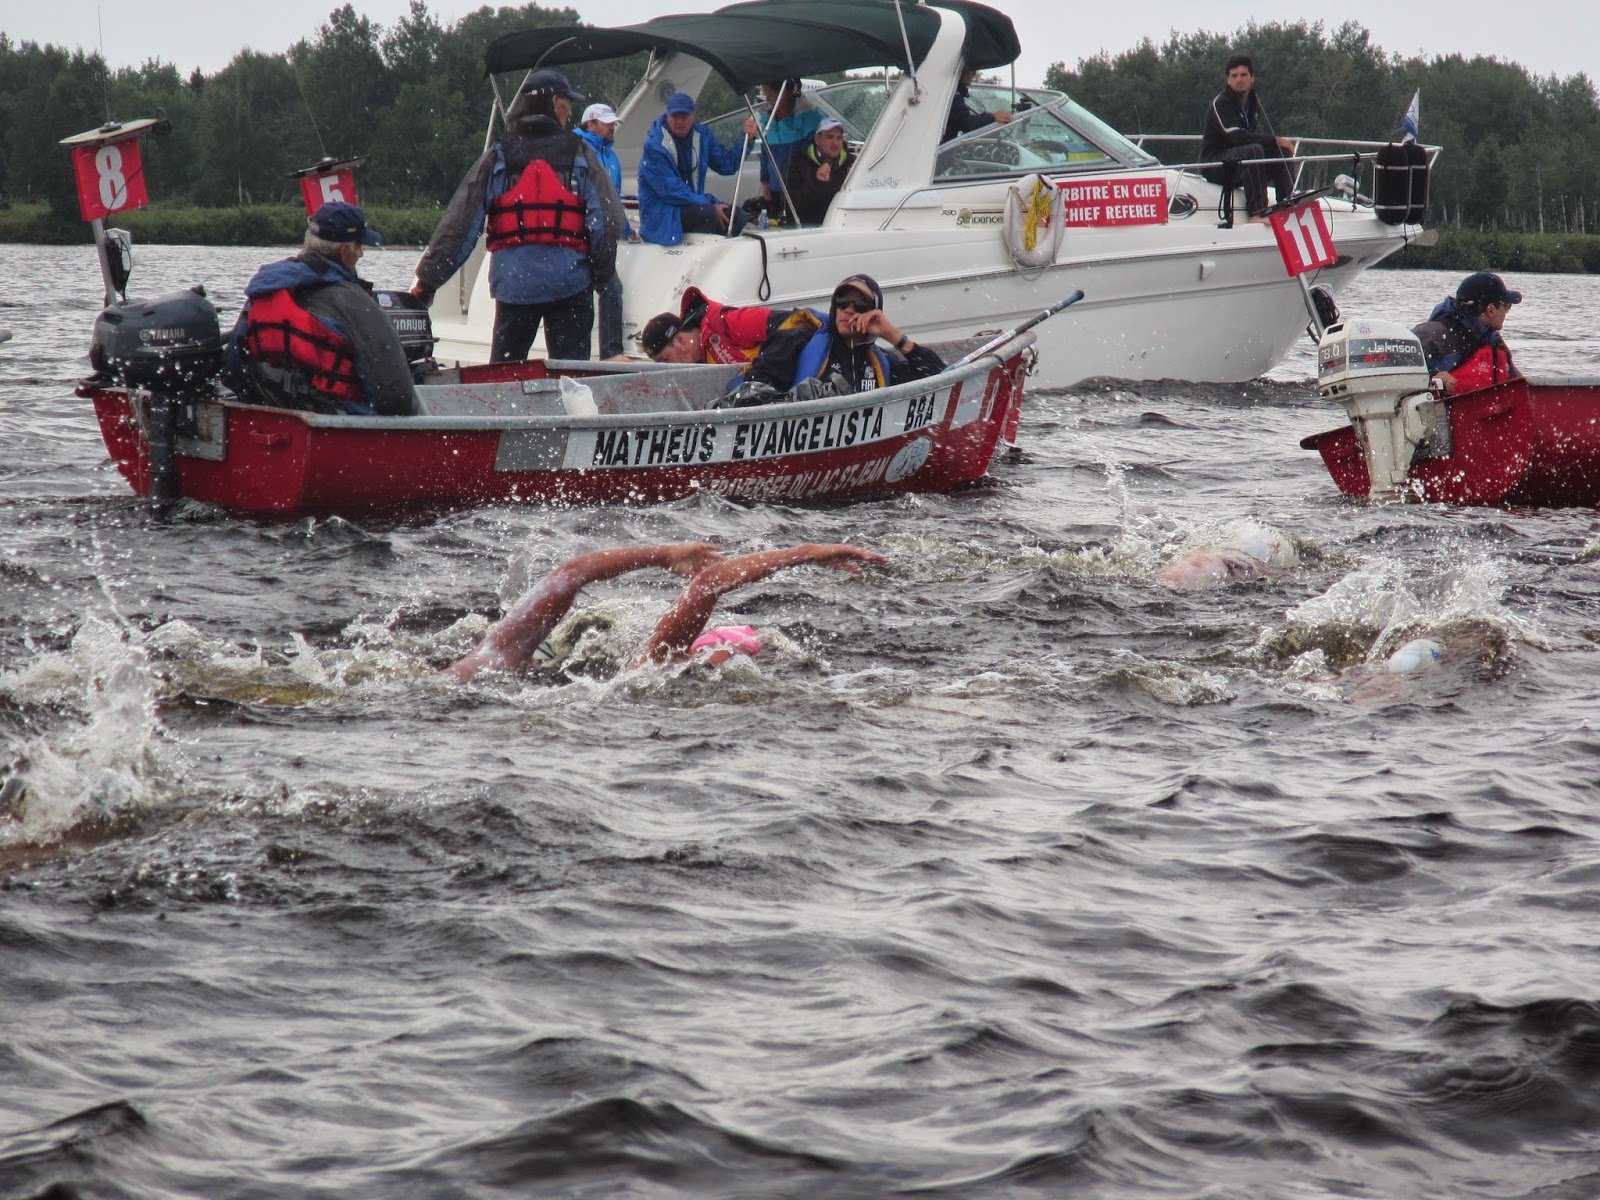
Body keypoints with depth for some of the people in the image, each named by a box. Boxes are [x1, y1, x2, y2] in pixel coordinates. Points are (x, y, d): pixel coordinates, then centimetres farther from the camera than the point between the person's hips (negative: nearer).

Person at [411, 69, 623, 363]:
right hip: (569, 282, -1)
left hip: (513, 282, 1)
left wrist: (428, 279, 5)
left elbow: (460, 223, 2)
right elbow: (609, 219, -3)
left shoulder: (498, 155, 6)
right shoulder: (579, 153, 3)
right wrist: (600, 273, 10)